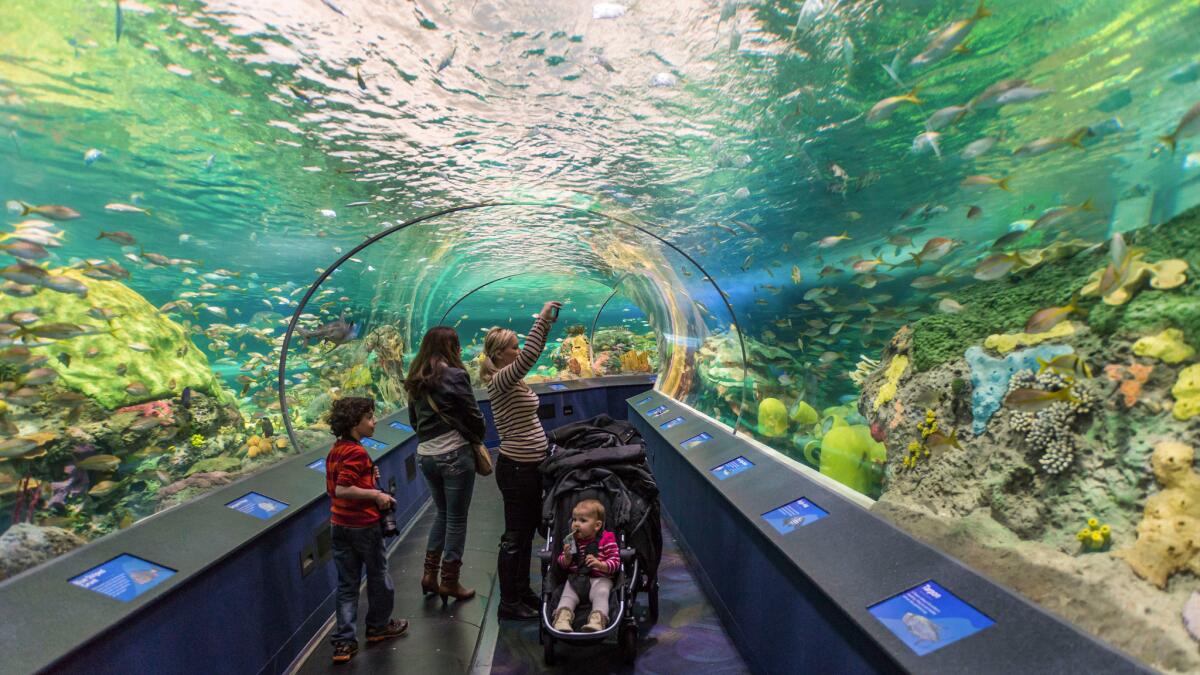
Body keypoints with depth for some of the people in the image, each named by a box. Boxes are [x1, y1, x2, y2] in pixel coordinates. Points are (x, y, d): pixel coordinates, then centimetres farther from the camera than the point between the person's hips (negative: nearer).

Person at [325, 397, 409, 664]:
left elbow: (335, 488, 12)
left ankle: (344, 642, 19)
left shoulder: (335, 451, 4)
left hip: (339, 524, 7)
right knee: (378, 576, 15)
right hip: (363, 525, -7)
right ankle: (379, 626, 32)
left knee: (346, 584, 14)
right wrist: (377, 495, -24)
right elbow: (342, 490, -30)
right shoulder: (357, 452, -23)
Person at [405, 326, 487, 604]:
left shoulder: (416, 380, 8)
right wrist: (478, 438, 9)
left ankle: (430, 573, 28)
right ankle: (450, 582, 18)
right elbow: (474, 416, -9)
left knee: (442, 513, 23)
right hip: (455, 454, -7)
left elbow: (414, 419, 16)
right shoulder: (455, 375, -13)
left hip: (425, 455, 7)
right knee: (457, 519, 8)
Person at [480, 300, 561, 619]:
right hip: (516, 468, -9)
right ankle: (508, 603, 23)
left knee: (528, 531, 21)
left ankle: (523, 590, 37)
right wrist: (543, 316, -27)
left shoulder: (515, 380, 8)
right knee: (515, 536, 5)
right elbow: (530, 355, -33)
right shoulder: (500, 381, -19)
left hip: (530, 466, 10)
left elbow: (531, 353, 17)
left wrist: (547, 323, 6)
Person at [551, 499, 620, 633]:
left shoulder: (606, 539, -5)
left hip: (600, 578, -3)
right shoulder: (571, 540, 7)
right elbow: (562, 564, 12)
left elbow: (615, 561, -9)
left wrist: (600, 564, -28)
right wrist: (567, 557, -13)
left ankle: (597, 618, -39)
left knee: (601, 593, -30)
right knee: (568, 594, -21)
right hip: (575, 578, 3)